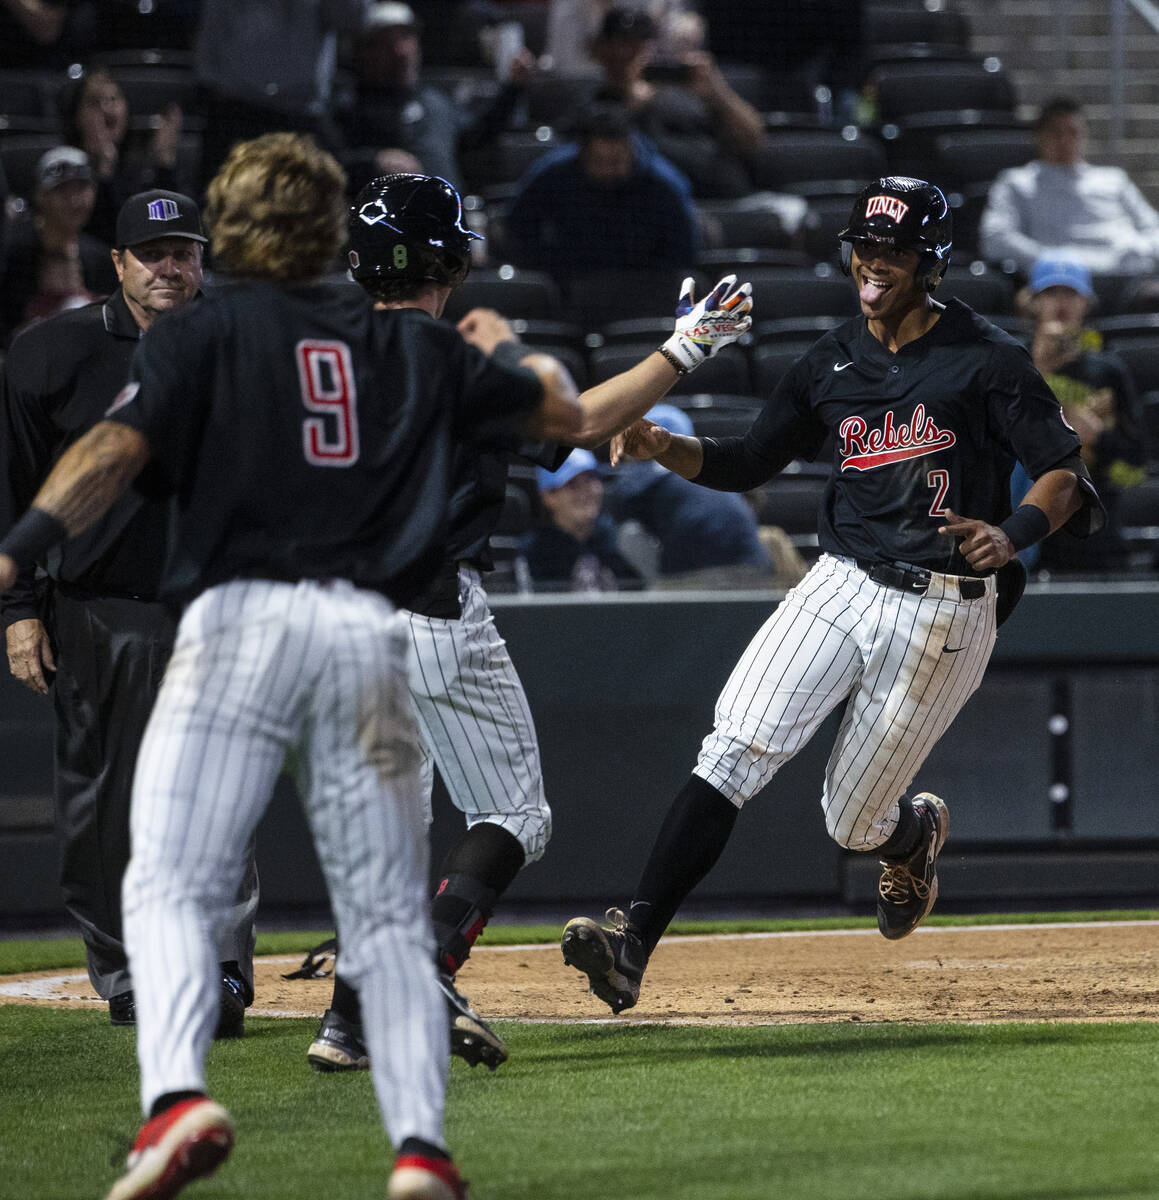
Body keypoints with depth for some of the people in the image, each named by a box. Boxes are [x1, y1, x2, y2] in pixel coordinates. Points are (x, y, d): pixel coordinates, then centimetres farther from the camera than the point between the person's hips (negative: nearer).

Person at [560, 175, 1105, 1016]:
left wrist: (1010, 535, -26)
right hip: (842, 589, 3)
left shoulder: (988, 361, -5)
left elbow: (1066, 475, -6)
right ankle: (633, 945, -26)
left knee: (855, 822, 5)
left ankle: (919, 832, 44)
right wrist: (663, 448, -4)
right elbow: (748, 463, 15)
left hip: (945, 614, -3)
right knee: (736, 754, -19)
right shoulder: (834, 362, 10)